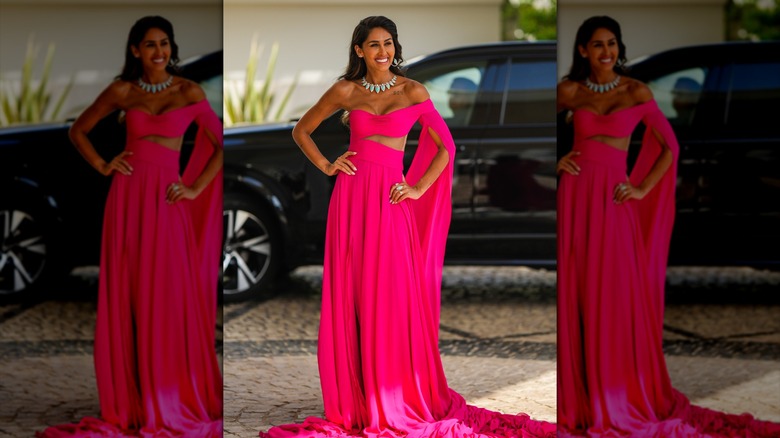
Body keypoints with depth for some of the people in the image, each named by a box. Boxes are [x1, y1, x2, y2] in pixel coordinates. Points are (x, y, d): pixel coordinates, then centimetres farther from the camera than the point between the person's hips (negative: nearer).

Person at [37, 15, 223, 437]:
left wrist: (196, 188, -3)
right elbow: (78, 130, 18)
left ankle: (172, 403, 8)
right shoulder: (122, 91, 8)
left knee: (167, 299, -2)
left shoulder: (189, 92, 3)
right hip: (127, 196, 2)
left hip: (165, 201, -2)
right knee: (125, 298, 2)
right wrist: (103, 166, 6)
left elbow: (222, 144, 3)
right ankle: (131, 402, 9)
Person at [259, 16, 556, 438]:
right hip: (352, 196, 1)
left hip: (391, 199, -1)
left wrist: (418, 189, -3)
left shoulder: (413, 91, 5)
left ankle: (399, 401, 8)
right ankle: (355, 401, 8)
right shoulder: (345, 91, 7)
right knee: (350, 297, 1)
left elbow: (446, 147, 6)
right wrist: (325, 165, 5)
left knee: (393, 298, -2)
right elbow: (302, 130, 18)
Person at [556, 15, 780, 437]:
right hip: (574, 192, 1)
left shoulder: (637, 92, 4)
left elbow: (670, 147, 6)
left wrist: (642, 189, -1)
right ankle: (574, 392, 11)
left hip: (612, 196, -1)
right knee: (573, 292, 1)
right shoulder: (569, 91, 6)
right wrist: (554, 160, 3)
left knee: (616, 294, -2)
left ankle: (617, 395, 9)